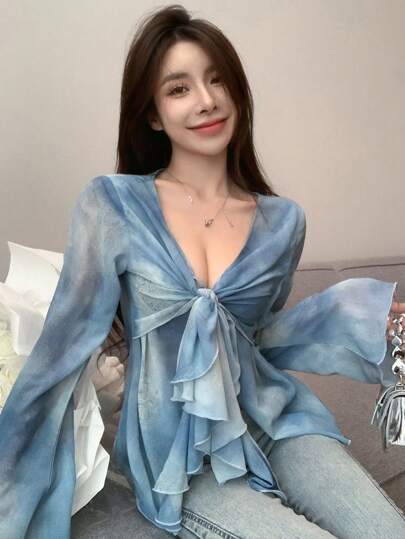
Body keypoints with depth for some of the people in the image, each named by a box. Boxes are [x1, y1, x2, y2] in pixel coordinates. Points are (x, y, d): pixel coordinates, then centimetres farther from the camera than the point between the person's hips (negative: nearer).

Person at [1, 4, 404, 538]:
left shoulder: (282, 220, 1)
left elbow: (257, 334, 10)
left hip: (273, 420, 3)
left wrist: (356, 312, -3)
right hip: (176, 452, -3)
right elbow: (66, 336, -5)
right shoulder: (112, 203, -9)